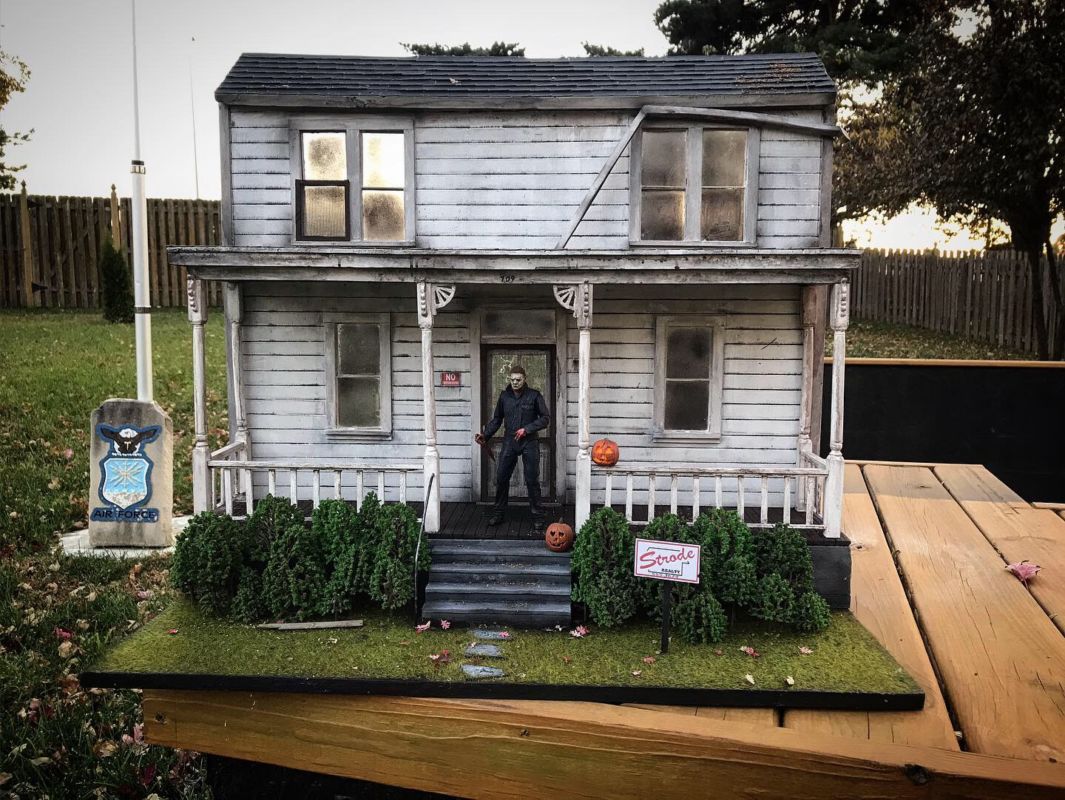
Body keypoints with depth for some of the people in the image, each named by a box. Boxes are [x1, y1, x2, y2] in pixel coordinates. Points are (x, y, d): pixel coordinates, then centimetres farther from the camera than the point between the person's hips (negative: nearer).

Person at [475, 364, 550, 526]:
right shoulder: (504, 395, 5)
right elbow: (497, 419, 12)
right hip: (509, 442, 3)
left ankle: (537, 515, 12)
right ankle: (498, 513, 17)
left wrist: (527, 429, -14)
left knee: (532, 480, 1)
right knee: (501, 478, 3)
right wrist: (485, 435, -1)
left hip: (529, 443, -3)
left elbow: (545, 419, -4)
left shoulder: (534, 396, -5)